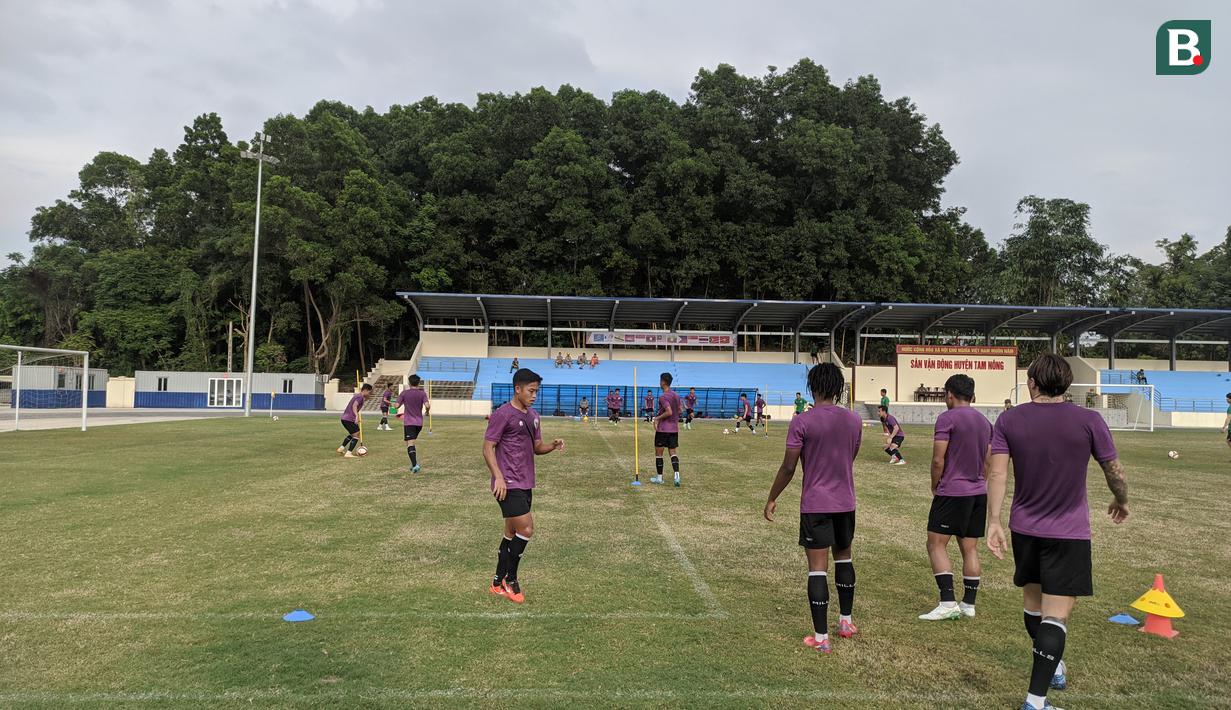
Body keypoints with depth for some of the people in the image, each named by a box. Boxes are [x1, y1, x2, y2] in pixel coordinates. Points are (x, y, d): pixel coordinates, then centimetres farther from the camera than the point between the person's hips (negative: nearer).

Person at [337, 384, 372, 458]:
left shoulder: (357, 395, 17)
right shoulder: (360, 397, -13)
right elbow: (354, 406, -28)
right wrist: (357, 416, -41)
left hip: (344, 418, 10)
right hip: (349, 419, -10)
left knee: (352, 434, 26)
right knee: (356, 435, -5)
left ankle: (341, 448, 31)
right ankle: (348, 453, -7)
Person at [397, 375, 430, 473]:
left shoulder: (404, 393, -3)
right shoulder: (422, 393, 0)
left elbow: (397, 405, -6)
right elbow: (427, 406, -13)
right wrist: (427, 411, 8)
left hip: (408, 422, -3)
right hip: (419, 422, 3)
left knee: (410, 444, -7)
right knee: (412, 442, 21)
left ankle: (415, 464, -23)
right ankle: (414, 463, 18)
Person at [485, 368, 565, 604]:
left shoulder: (533, 415, 13)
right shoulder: (502, 414, -12)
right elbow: (488, 448, -12)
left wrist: (553, 446, -2)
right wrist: (498, 477, -21)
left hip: (525, 484, 8)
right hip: (509, 485, -8)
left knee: (512, 533, 13)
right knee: (526, 530, -12)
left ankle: (498, 583, 24)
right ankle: (510, 580, 5)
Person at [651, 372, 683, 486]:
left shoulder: (663, 397, -16)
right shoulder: (676, 395, 9)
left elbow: (669, 412, -24)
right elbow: (680, 410, 17)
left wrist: (657, 418, -13)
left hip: (663, 429, -7)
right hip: (674, 429, 7)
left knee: (658, 453, 6)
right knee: (673, 452, 7)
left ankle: (659, 477, 12)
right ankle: (677, 475, -10)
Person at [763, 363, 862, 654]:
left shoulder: (802, 422, -13)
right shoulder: (854, 420, 1)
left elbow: (788, 468, -11)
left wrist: (772, 499, 0)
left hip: (815, 505, -5)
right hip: (846, 502, 5)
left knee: (818, 568, -1)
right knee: (844, 558, 23)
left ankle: (821, 637, 3)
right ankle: (846, 621, 34)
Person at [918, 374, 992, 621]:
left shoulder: (947, 418, -11)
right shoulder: (985, 421, 12)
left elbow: (938, 460, -15)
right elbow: (989, 462, 16)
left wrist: (935, 488, -1)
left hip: (952, 492, -7)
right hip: (979, 492, 8)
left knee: (936, 544, -3)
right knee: (970, 548, 11)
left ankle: (948, 603, -9)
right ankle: (969, 604, 15)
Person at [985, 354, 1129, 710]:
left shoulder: (1009, 420, -5)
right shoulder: (1089, 420, -9)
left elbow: (997, 472, -10)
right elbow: (1114, 471, 1)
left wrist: (993, 521, -5)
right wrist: (1122, 501, 21)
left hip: (1024, 527, 3)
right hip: (1069, 533, -3)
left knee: (1033, 599, 21)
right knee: (1056, 614, -2)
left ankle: (1052, 667, 43)